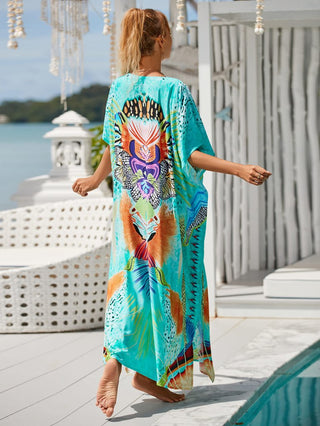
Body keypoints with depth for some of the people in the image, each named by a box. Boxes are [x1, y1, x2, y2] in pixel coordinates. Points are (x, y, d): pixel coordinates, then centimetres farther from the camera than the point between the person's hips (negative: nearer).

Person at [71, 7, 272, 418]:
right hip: (168, 205, -4)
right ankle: (150, 371, 15)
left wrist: (95, 179, 29)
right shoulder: (174, 90, -14)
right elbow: (190, 154, -16)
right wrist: (239, 169, -18)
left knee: (129, 278, 6)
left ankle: (115, 359, -13)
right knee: (166, 280, 8)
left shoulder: (118, 88, 1)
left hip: (130, 201, 4)